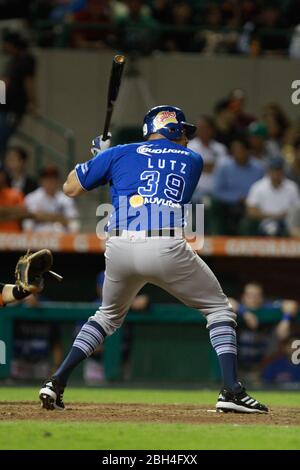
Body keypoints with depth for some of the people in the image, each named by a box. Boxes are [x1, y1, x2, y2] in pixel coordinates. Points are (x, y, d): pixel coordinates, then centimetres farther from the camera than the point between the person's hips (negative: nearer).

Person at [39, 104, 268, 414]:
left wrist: (102, 156, 37)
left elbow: (70, 188, 19)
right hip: (167, 249, -3)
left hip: (119, 249, 3)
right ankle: (231, 390, -1)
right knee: (218, 308, 16)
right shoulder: (193, 161, 19)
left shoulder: (120, 154, 17)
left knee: (109, 315, 28)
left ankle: (57, 382, 16)